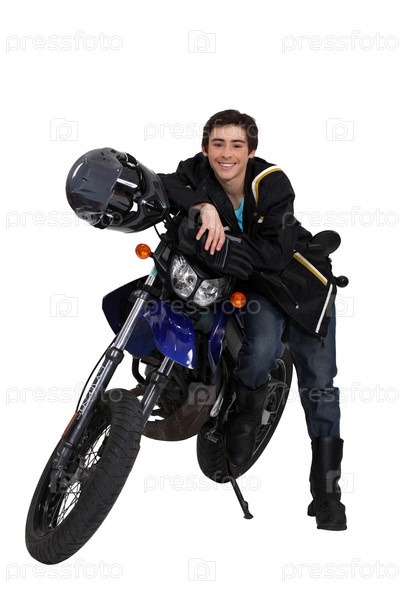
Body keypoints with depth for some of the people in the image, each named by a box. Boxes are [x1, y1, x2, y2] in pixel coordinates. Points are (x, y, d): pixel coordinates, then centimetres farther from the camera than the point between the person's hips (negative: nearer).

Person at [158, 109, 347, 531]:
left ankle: (326, 491, 2)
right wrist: (203, 207, -42)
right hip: (251, 286, 1)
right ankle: (246, 410, 4)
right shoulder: (198, 172, -13)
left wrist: (219, 241, -36)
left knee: (318, 381, -5)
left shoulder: (272, 182, -21)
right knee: (262, 351, -30)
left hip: (299, 278, -1)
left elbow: (277, 253, -27)